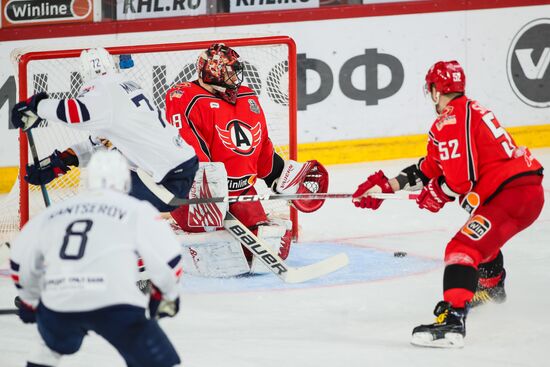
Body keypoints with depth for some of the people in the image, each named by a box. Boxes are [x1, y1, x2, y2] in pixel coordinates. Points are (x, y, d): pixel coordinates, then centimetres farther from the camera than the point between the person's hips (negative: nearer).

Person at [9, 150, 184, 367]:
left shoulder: (54, 212, 21)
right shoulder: (136, 210, 8)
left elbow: (21, 259, 29)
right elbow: (166, 258, 4)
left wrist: (28, 299, 46)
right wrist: (168, 294, 24)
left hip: (57, 305, 5)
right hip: (113, 304, -4)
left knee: (55, 347, 37)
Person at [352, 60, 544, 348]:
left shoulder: (451, 120, -12)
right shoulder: (470, 110, 21)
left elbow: (460, 178, -19)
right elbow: (431, 168, 24)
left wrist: (437, 196, 1)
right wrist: (387, 185, 20)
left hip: (511, 193, -11)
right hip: (531, 191, 11)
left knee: (463, 248, -20)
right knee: (482, 237, 37)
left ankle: (452, 320, -36)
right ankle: (492, 289, 64)